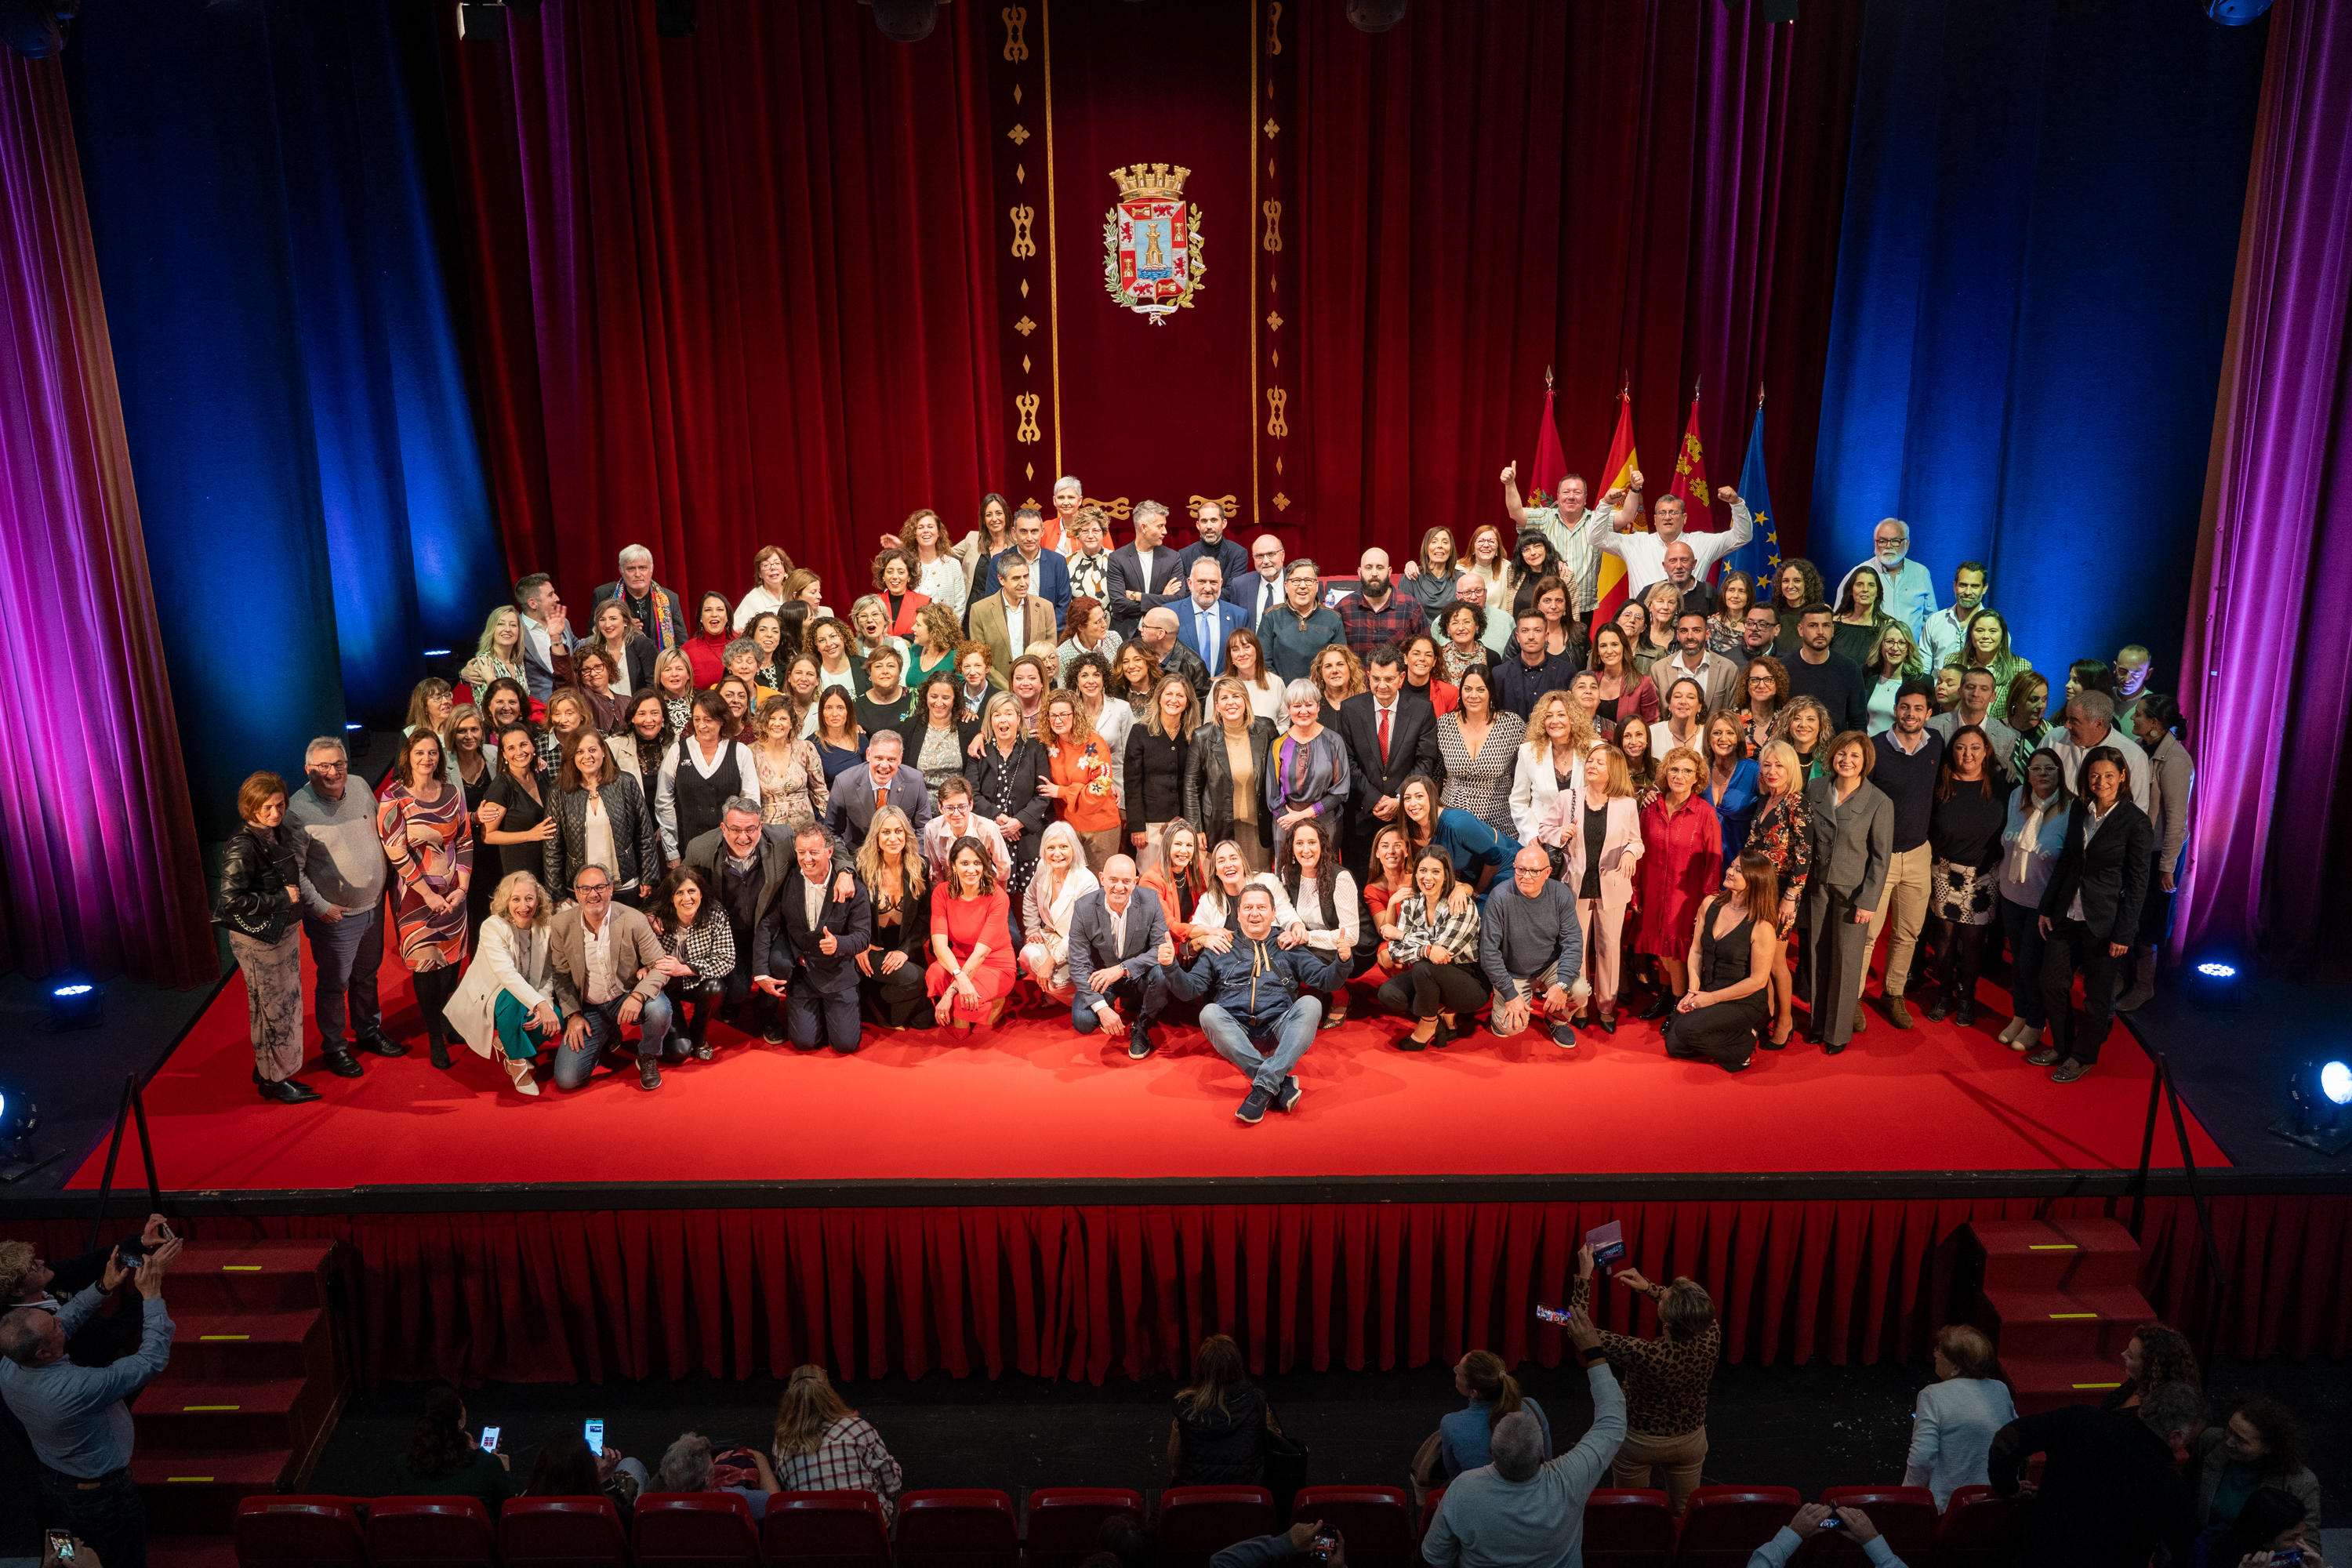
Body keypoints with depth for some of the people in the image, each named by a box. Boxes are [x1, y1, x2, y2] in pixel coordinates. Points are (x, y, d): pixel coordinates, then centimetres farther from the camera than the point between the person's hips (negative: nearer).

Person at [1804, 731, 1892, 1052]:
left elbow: (1880, 856, -8)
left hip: (1852, 891, -4)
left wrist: (1867, 901, -11)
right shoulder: (1815, 789, 0)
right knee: (1817, 955, 11)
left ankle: (1839, 1031, 18)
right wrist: (1800, 885, 7)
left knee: (1846, 960, 4)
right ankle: (1819, 1022, 26)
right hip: (1817, 886, 4)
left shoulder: (1879, 803, -11)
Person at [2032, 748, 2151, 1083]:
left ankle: (2083, 1056, 25)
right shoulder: (2079, 810, 4)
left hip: (2103, 921, -5)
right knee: (2052, 982, 10)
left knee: (2097, 993, 8)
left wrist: (2123, 934, -12)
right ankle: (2062, 1046, 30)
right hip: (2068, 914, 5)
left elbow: (2137, 884, -11)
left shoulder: (2135, 822, -13)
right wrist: (2046, 909, 10)